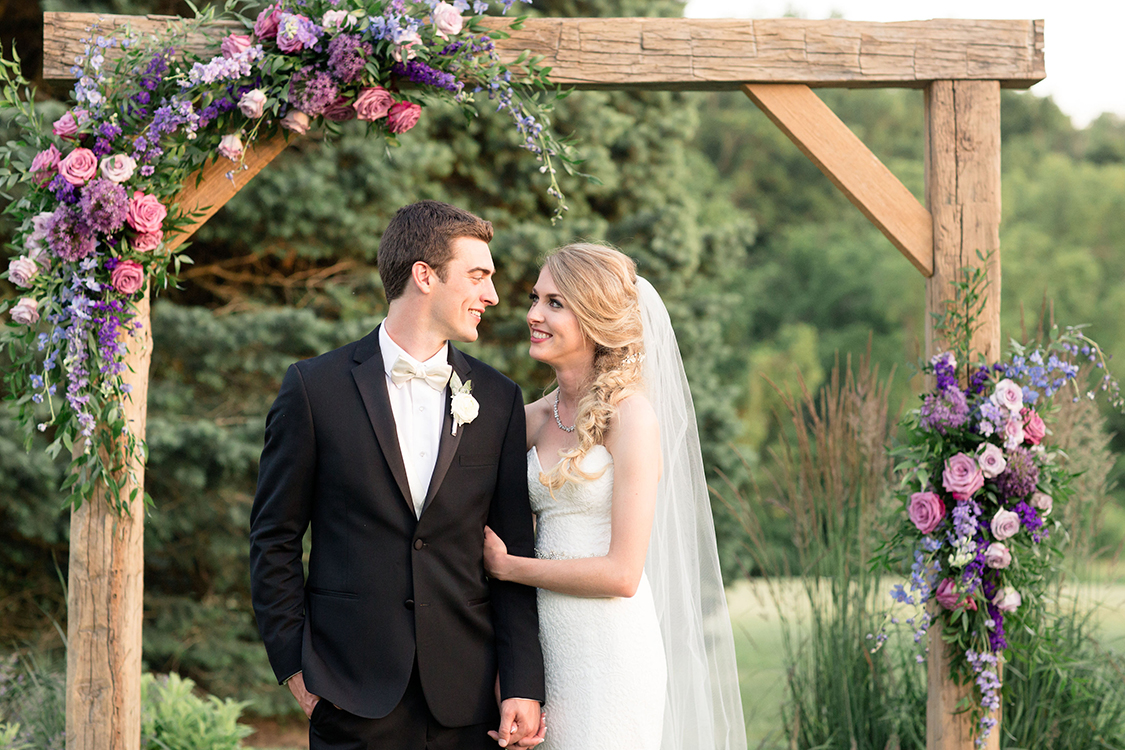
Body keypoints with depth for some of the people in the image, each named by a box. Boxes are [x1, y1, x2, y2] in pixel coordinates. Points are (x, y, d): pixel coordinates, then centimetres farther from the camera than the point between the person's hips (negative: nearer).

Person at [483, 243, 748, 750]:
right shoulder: (535, 418, 8)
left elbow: (622, 573, -15)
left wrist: (505, 566, -7)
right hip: (546, 647, 6)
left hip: (611, 652, -6)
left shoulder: (631, 417, -11)